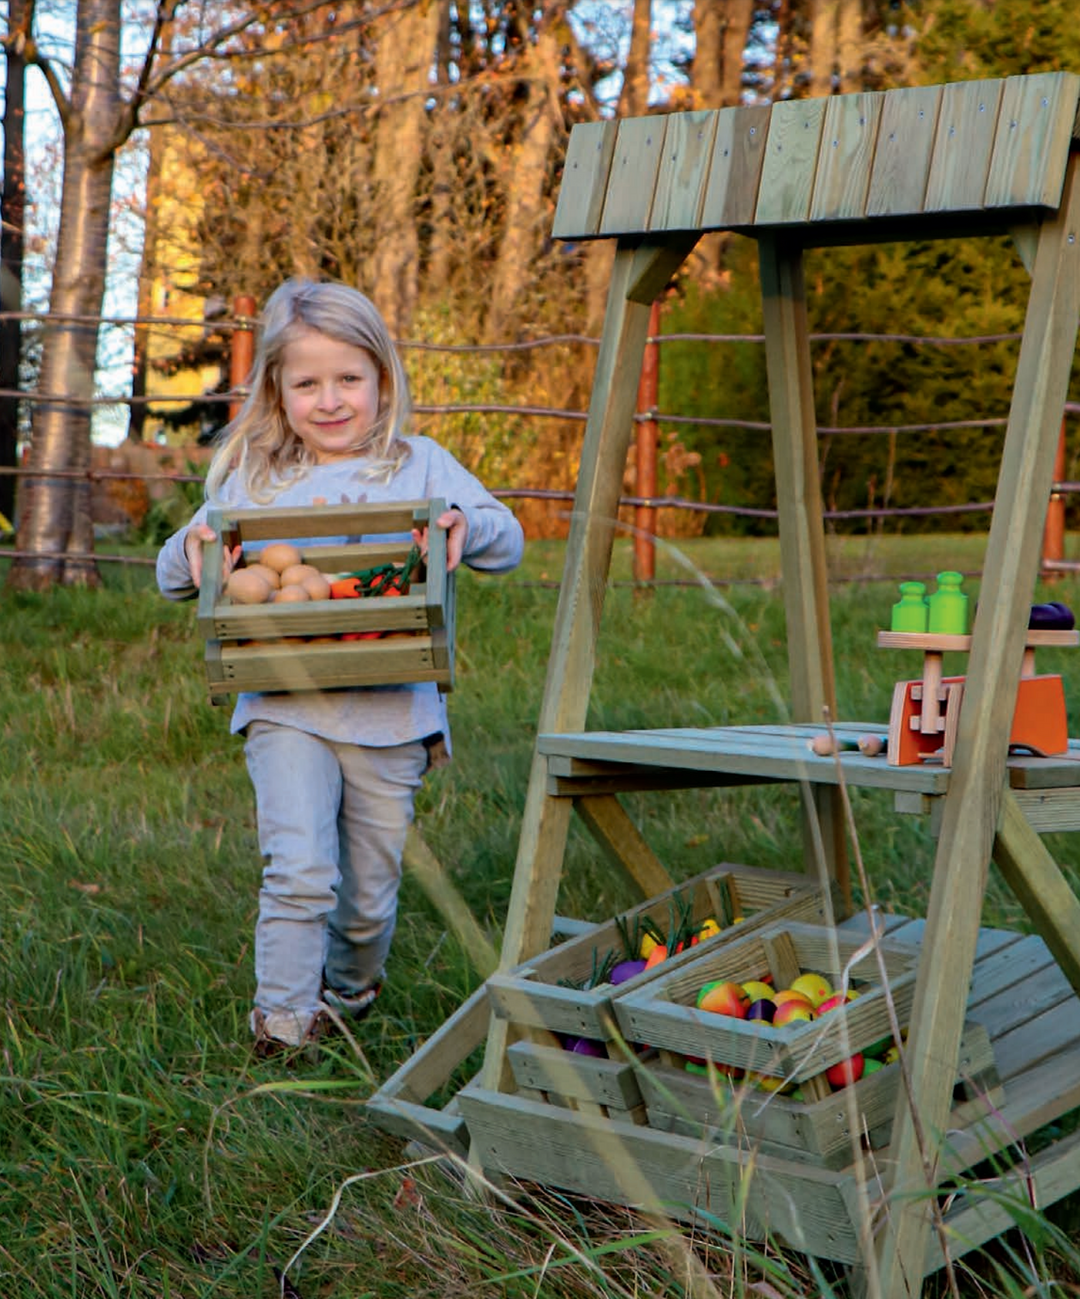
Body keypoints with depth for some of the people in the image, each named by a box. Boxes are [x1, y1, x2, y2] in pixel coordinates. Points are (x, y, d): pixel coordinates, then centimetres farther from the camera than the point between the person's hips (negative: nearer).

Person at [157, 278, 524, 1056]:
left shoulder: (420, 466, 6)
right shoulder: (251, 478, 7)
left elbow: (509, 542, 4)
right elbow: (174, 575, 9)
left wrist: (466, 525, -18)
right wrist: (191, 551, -14)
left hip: (391, 712, 1)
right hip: (285, 708, -1)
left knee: (370, 893, 12)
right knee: (299, 869, -17)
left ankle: (349, 995, 40)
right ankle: (283, 1019, -2)